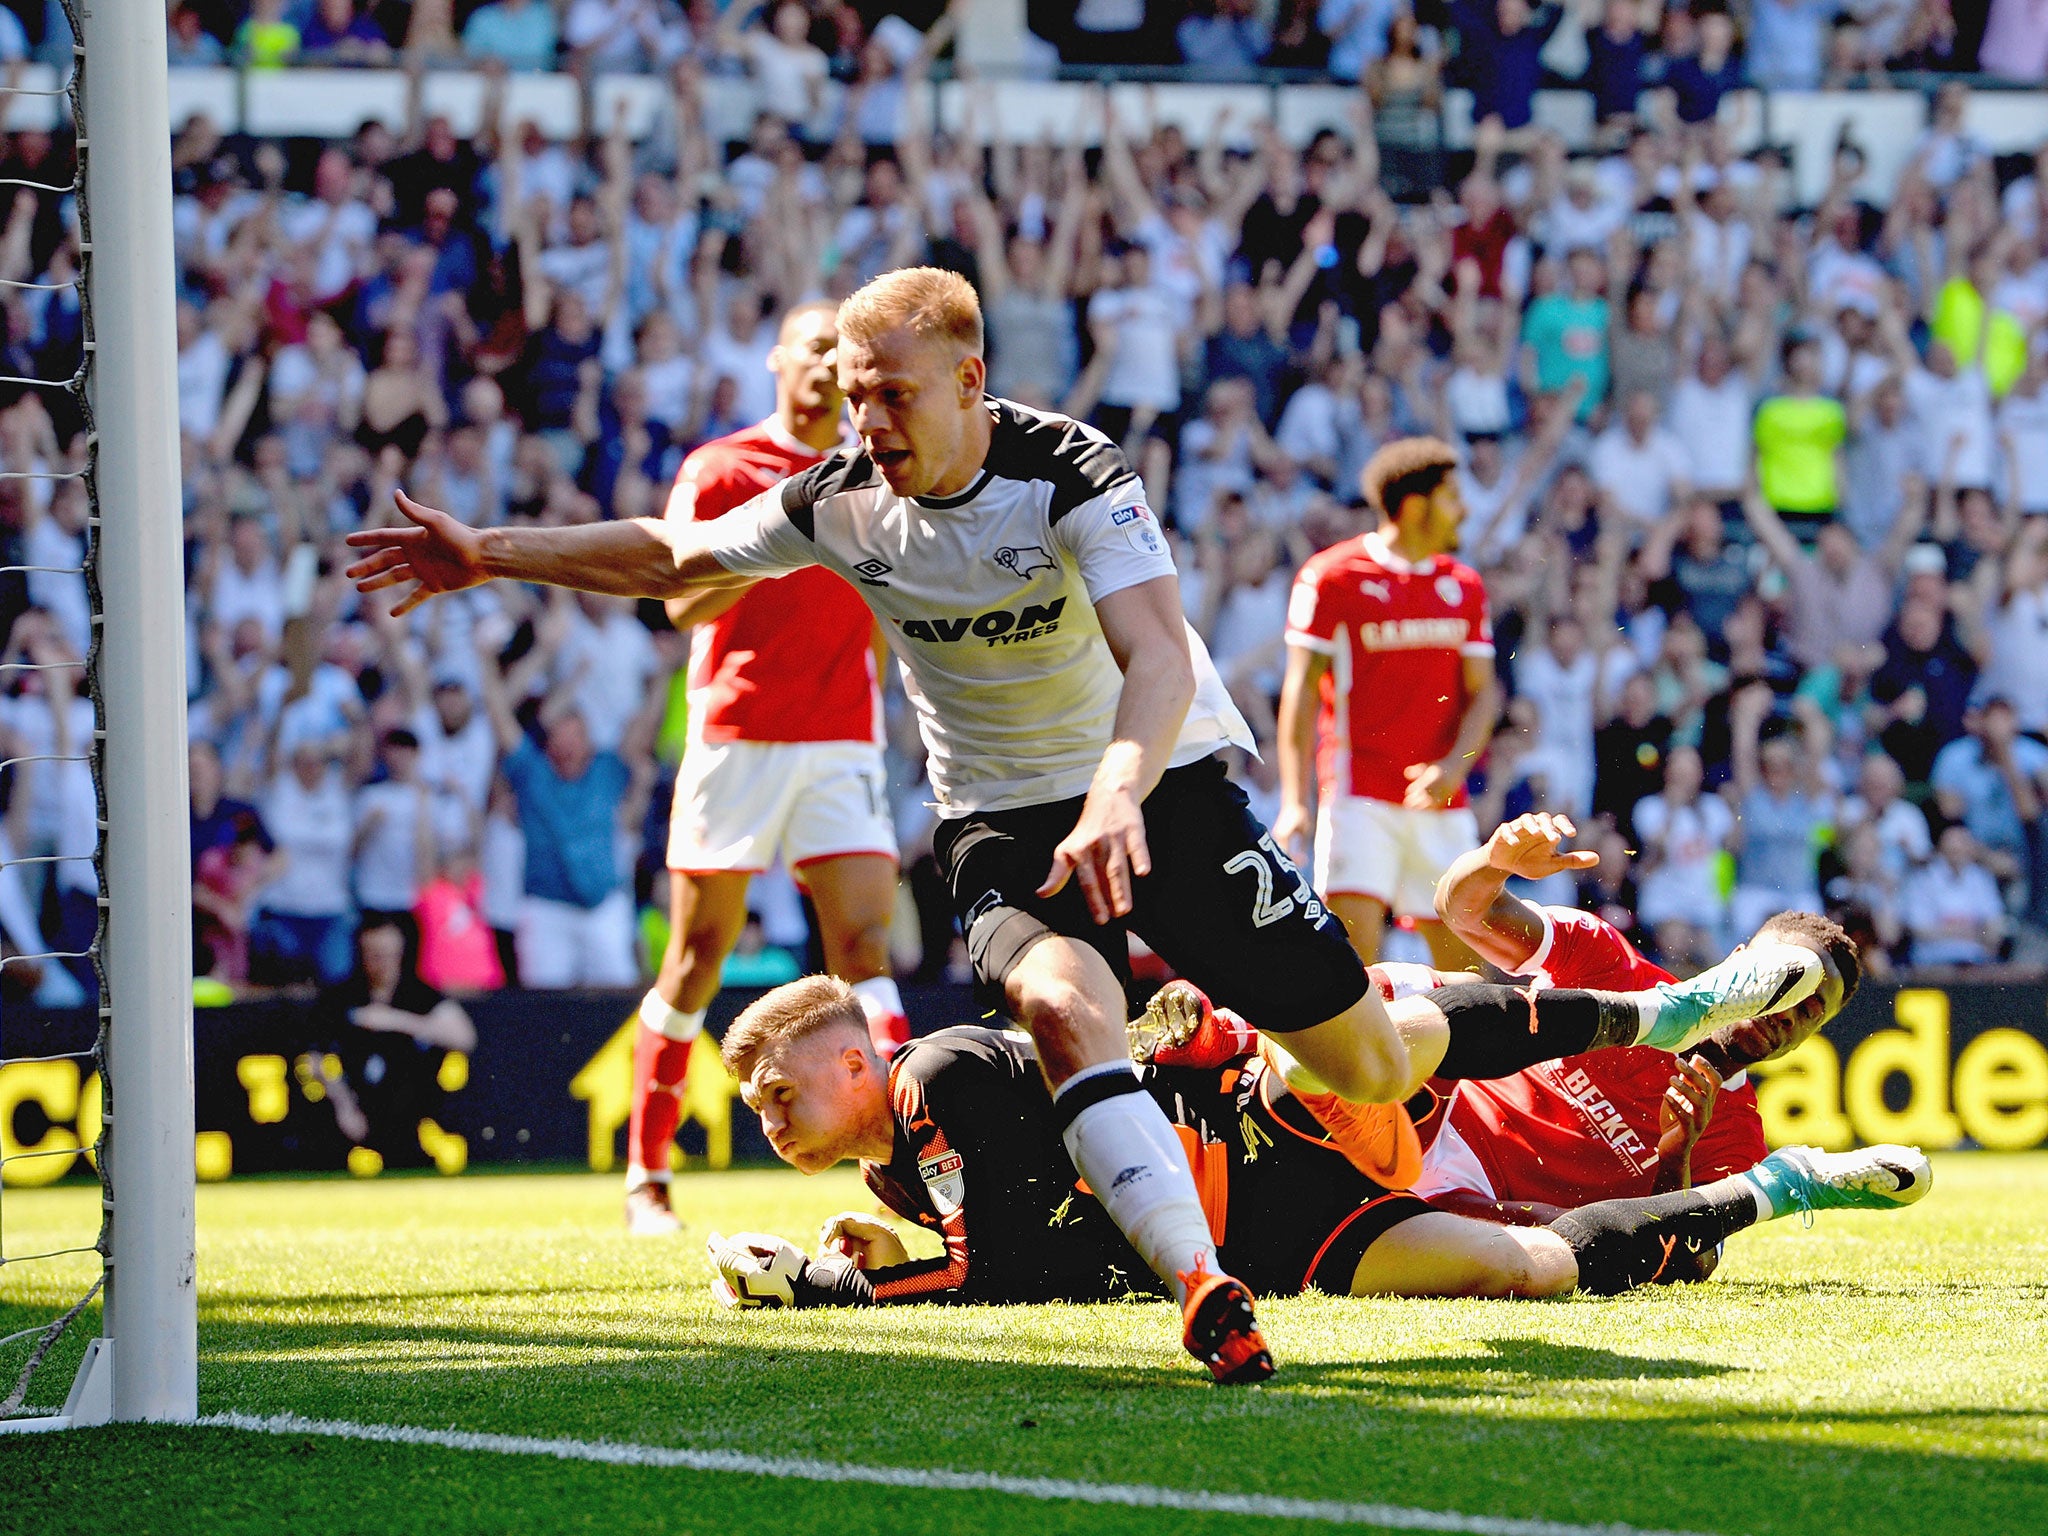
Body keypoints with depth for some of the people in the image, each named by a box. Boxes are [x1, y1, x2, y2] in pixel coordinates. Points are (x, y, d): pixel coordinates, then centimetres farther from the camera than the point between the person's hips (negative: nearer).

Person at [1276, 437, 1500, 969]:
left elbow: (1482, 691, 12)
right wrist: (1294, 802, -10)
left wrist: (1454, 767, -8)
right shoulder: (1333, 577, -2)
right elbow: (1301, 692, -3)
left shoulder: (1464, 586, 14)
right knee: (1352, 949, -17)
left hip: (1443, 800, 5)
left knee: (1462, 957, 3)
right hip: (1361, 797, -5)